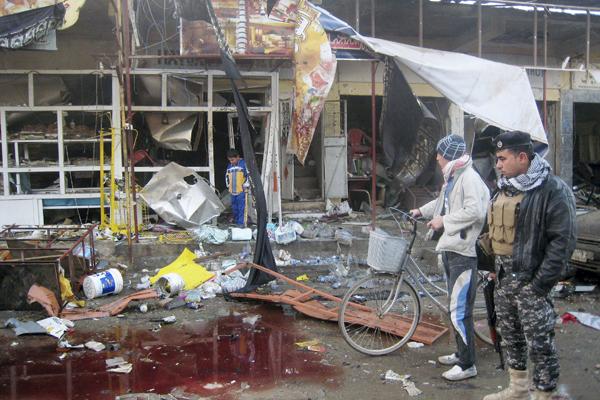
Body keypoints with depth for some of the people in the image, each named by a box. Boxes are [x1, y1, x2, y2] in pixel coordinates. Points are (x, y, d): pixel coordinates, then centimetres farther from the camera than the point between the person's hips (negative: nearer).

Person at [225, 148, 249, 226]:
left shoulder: (244, 164, -6)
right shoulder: (229, 166, 15)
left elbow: (249, 175, -9)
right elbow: (227, 176, 26)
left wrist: (246, 185, -10)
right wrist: (228, 186, 19)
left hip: (241, 191, -7)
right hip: (232, 192, 7)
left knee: (242, 209, -10)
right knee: (234, 209, 13)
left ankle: (241, 224, -8)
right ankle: (236, 223, 24)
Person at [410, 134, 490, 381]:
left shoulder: (469, 177, -16)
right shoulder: (452, 177, 15)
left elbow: (474, 211, -27)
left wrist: (444, 221, -19)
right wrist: (421, 211, 25)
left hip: (463, 252, -10)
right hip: (450, 249, 10)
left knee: (460, 310, -6)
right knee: (455, 307, 19)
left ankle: (467, 365, 5)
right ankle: (461, 353, 32)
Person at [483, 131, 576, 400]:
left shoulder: (553, 190, -15)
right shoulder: (505, 188, 10)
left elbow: (563, 241, -17)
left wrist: (540, 284, -18)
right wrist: (496, 268, 14)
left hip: (530, 280, -8)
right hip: (504, 277, 8)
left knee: (539, 343, 0)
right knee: (510, 335, 19)